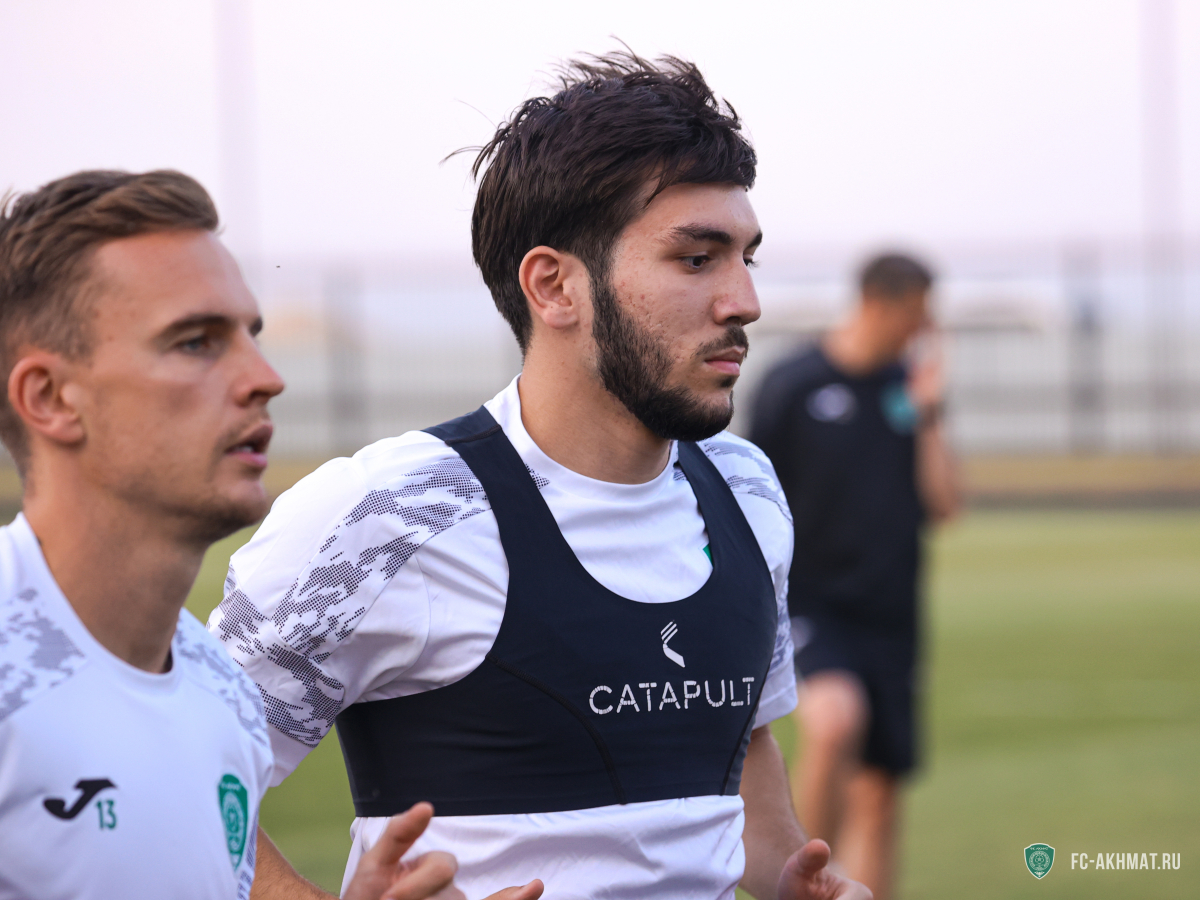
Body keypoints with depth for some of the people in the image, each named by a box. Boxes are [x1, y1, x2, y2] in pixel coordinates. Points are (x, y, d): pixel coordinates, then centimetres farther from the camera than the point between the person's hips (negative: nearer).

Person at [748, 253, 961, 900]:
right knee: (836, 721, -31)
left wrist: (928, 415, -6)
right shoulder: (792, 386, -6)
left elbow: (943, 506, 5)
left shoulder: (909, 385, 9)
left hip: (889, 616, 5)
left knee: (877, 795, 5)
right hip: (812, 602, -5)